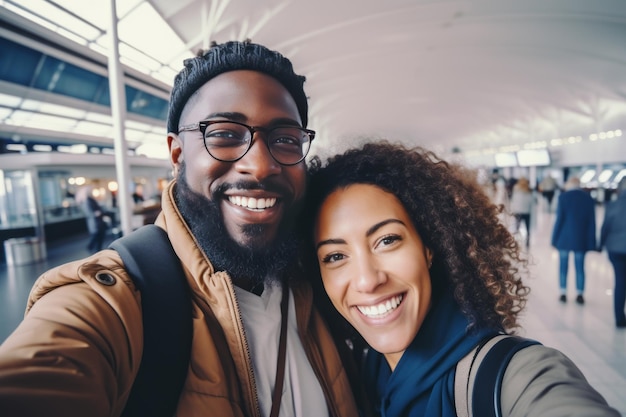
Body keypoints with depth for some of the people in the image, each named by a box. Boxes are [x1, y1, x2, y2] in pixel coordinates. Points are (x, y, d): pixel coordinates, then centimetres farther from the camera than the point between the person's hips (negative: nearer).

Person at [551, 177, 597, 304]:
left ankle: (563, 293, 9)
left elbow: (559, 219, -10)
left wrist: (555, 238, -3)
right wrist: (591, 242, 7)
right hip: (581, 239, 2)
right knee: (580, 267, 9)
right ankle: (580, 294, 11)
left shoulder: (563, 197, -8)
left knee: (563, 266, 7)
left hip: (564, 238, -2)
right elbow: (592, 221, 3)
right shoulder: (589, 198, 2)